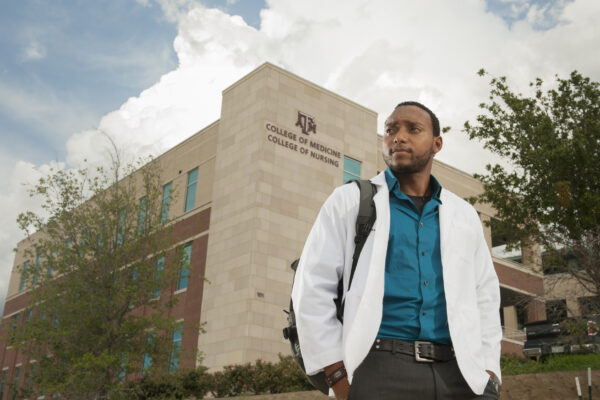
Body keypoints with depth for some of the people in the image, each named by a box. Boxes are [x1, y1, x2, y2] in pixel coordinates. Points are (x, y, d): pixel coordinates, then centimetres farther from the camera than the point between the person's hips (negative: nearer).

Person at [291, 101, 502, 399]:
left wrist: (488, 372, 4)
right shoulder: (350, 201, 8)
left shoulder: (463, 215, 18)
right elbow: (312, 287, 1)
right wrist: (339, 376, -7)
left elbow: (485, 296, 18)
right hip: (380, 371, -3)